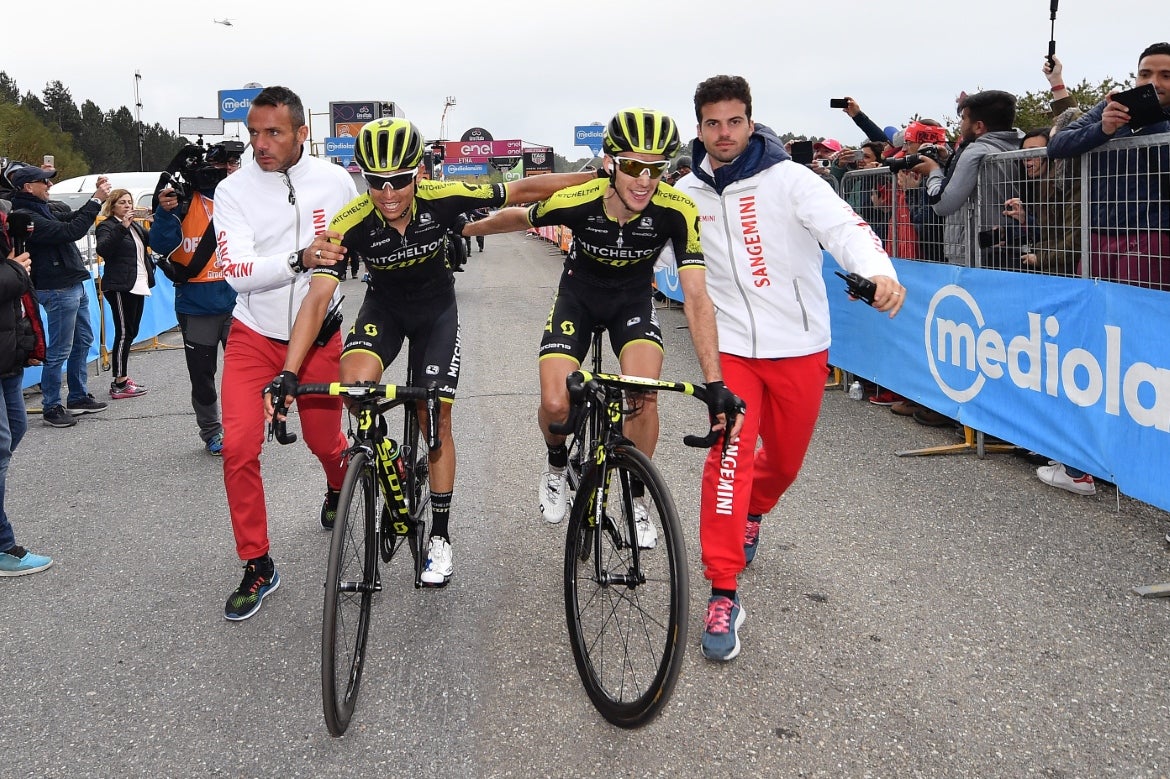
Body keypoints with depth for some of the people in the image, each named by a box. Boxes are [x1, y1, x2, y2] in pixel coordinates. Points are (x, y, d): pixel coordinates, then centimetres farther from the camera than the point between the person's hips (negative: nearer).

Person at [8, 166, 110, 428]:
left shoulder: (40, 209, 13)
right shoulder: (27, 217, -18)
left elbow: (71, 219, 23)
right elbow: (71, 231, -24)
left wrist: (97, 197, 10)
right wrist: (96, 200, -19)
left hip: (74, 285, 10)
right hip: (58, 290, -10)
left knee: (83, 341, 17)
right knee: (59, 351, -4)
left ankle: (78, 397, 28)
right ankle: (51, 408, 5)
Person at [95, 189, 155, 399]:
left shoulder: (135, 226, 19)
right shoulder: (107, 226, -6)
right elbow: (103, 249, -24)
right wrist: (122, 227, -31)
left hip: (138, 286, 9)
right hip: (120, 287, -9)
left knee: (131, 333, 11)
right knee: (124, 333, -10)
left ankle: (123, 378, 18)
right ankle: (120, 384, -8)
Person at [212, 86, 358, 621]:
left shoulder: (335, 182, -7)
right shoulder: (234, 191, -11)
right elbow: (237, 271, -22)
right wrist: (300, 260, -36)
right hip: (254, 336, -1)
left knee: (324, 441, 10)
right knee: (239, 447, -11)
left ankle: (337, 488, 49)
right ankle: (257, 566, 5)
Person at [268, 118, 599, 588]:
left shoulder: (442, 199, -29)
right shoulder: (351, 224, -29)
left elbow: (522, 191, -19)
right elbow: (318, 298, -32)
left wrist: (596, 177, -20)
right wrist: (288, 375, -40)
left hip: (436, 307, 0)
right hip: (384, 305, 0)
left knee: (437, 419, -2)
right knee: (354, 383, -29)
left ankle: (440, 537, 14)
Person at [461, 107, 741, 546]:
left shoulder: (677, 211, -30)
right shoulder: (575, 201, -30)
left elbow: (695, 297, -31)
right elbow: (520, 218, -7)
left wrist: (715, 383, -37)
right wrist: (465, 229, 8)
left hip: (633, 299, 0)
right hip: (579, 294, 0)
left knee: (644, 396, -22)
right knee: (555, 405, -15)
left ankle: (635, 498, 4)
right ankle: (557, 464, 21)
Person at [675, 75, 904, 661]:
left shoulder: (789, 179, -10)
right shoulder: (688, 193, 1)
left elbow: (843, 226, -25)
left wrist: (879, 272, -43)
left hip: (800, 348, 0)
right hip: (732, 346, 1)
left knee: (785, 460, 15)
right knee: (730, 457, -14)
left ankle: (753, 511, 52)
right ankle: (723, 593, -8)